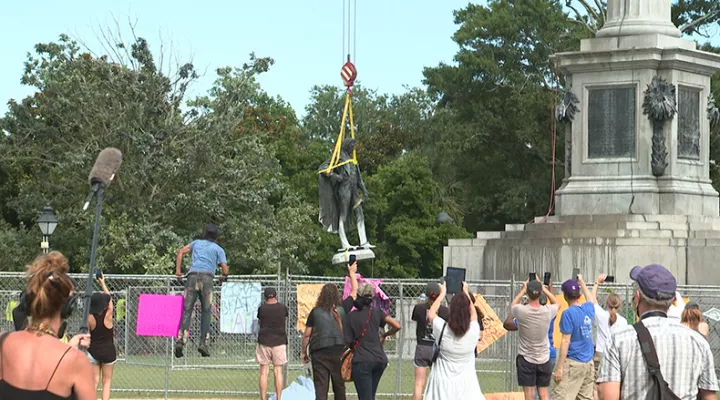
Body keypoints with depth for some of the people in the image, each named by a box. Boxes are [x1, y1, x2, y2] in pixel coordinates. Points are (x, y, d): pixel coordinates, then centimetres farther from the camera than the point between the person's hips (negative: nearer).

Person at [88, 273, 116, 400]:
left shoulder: (89, 318, -11)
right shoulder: (108, 315, -12)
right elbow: (109, 298, 3)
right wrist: (103, 283, 14)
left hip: (93, 351, 1)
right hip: (108, 351, -1)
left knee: (94, 381, 6)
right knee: (107, 381, 7)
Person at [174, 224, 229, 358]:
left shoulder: (197, 243, 24)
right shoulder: (218, 249, 15)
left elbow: (181, 252, 14)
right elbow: (225, 269, 6)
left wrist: (178, 269, 13)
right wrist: (224, 277, 27)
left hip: (192, 276, 2)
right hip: (207, 277, -2)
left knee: (187, 310, -3)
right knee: (206, 311, 7)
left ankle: (180, 340, -21)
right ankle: (203, 344, -3)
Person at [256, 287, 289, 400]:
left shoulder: (261, 309, -3)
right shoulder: (282, 308, -2)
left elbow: (259, 322, 11)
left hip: (264, 341, 0)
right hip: (279, 341, 0)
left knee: (264, 372, 3)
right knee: (278, 372, 3)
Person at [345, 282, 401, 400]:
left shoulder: (352, 316, -4)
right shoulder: (376, 312, 2)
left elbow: (347, 341, -5)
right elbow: (397, 326, -4)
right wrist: (384, 335, 13)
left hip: (362, 361, -4)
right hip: (380, 359, 4)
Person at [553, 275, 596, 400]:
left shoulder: (568, 313, -12)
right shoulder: (588, 309, 7)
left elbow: (566, 341, -14)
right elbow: (590, 299, 34)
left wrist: (559, 367, -12)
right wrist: (581, 282, 49)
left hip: (573, 363, -7)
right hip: (588, 363, 7)